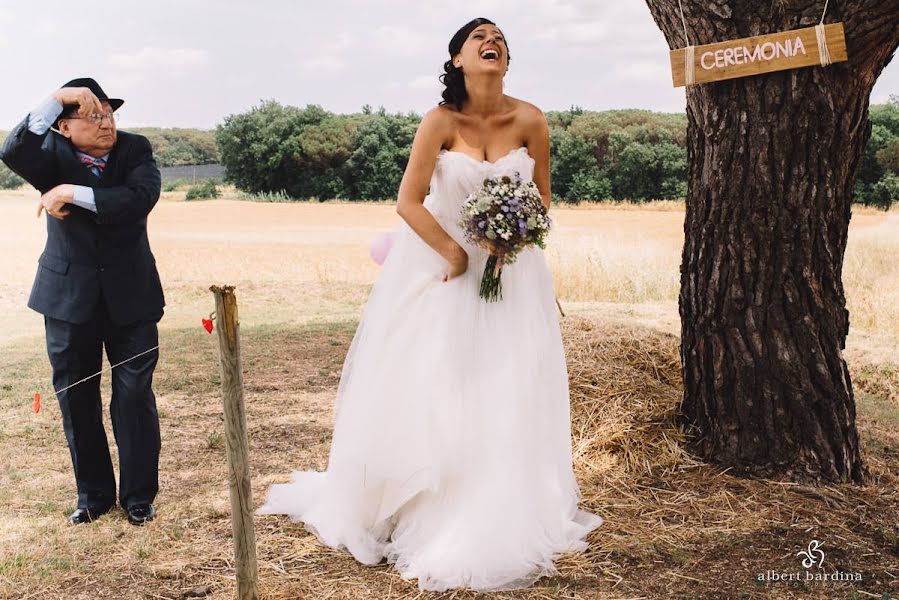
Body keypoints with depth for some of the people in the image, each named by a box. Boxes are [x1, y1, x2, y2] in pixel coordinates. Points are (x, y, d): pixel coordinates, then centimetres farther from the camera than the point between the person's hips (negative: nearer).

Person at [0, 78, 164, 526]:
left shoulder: (135, 150, -4)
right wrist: (56, 98, -33)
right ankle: (93, 492, 27)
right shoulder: (53, 154, -4)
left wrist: (75, 194, -26)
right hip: (69, 294, 1)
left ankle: (138, 494, 19)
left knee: (135, 396, 4)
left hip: (130, 294, -1)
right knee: (76, 398, 11)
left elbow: (140, 199, -23)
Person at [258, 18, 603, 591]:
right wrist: (454, 254, -13)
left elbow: (541, 196, 5)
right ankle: (425, 518, 19)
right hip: (442, 264, -2)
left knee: (509, 399, 4)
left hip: (512, 271, 2)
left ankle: (506, 527, 19)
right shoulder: (441, 121, -12)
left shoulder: (530, 120, -6)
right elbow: (409, 202, -12)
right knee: (430, 394, 3)